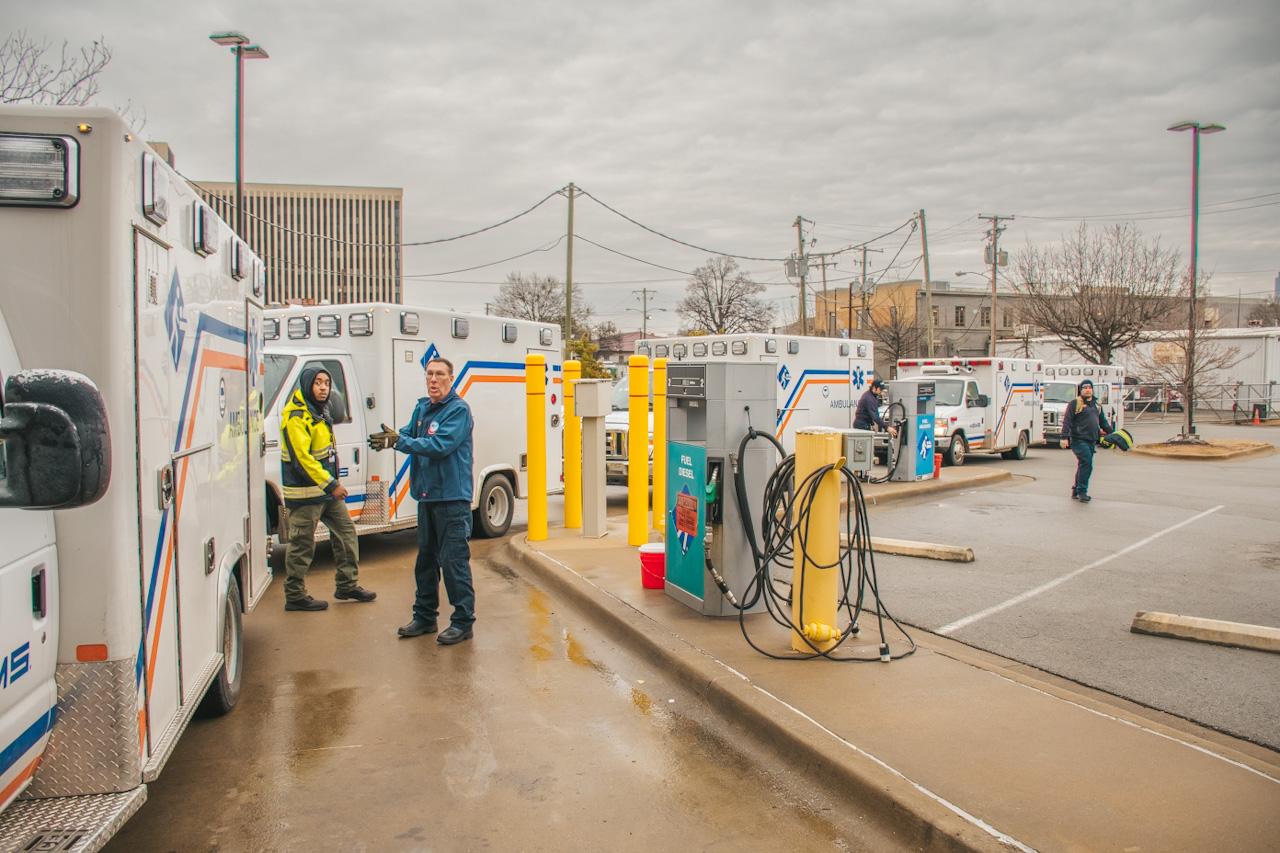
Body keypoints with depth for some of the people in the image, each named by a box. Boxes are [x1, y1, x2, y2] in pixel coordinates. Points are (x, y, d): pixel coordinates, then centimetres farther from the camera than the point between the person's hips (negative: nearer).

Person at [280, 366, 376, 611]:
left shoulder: (320, 412, 14)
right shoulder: (295, 418, -17)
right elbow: (302, 458, -23)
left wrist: (334, 482, 16)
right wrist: (331, 485, -23)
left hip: (328, 489, 10)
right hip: (305, 492, -10)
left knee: (346, 531, 12)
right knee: (302, 545, -1)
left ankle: (347, 585, 23)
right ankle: (295, 596, 11)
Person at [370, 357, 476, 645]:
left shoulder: (458, 410, -13)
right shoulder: (422, 407, 12)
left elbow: (440, 445, -23)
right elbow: (410, 434, 8)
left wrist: (398, 441, -25)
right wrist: (389, 437, -15)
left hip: (452, 497, -8)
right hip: (426, 495, 8)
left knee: (454, 560, -4)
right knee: (425, 558, 16)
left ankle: (463, 621, 6)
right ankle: (425, 616, 28)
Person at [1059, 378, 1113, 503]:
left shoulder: (1096, 405, 19)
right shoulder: (1075, 403, -4)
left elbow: (1103, 422, 27)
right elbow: (1067, 421, -10)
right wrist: (1064, 437, -18)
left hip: (1091, 441, 8)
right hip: (1079, 440, -8)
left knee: (1083, 466, 10)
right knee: (1086, 464, -17)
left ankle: (1076, 492, 18)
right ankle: (1082, 491, -12)